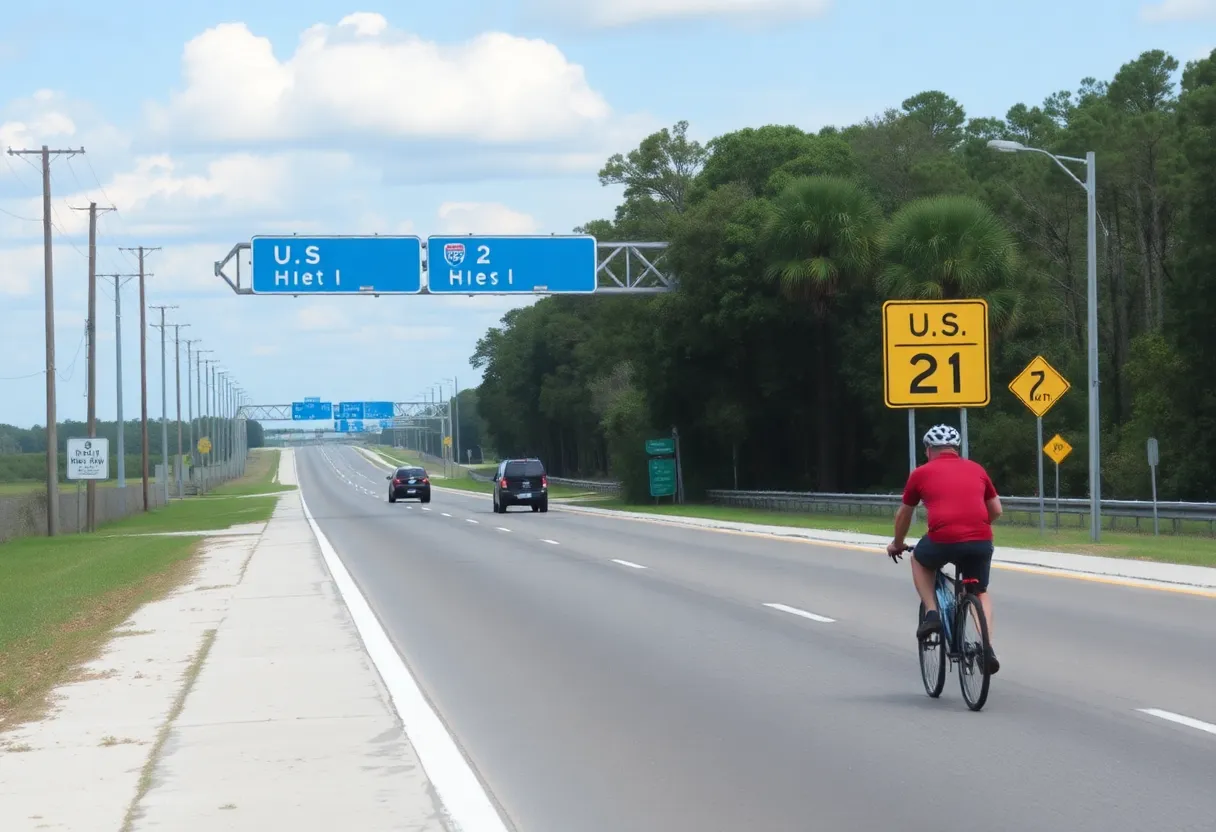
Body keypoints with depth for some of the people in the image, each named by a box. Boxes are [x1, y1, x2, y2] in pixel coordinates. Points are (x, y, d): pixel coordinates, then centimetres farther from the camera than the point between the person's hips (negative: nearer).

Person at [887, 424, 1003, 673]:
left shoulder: (921, 473, 13)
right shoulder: (976, 469, 20)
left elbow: (904, 514, 25)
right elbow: (996, 510, 25)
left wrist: (897, 544, 43)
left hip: (942, 541, -2)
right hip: (981, 542, 3)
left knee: (919, 559, 32)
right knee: (981, 592, 26)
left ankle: (931, 613, 16)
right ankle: (987, 648, 8)